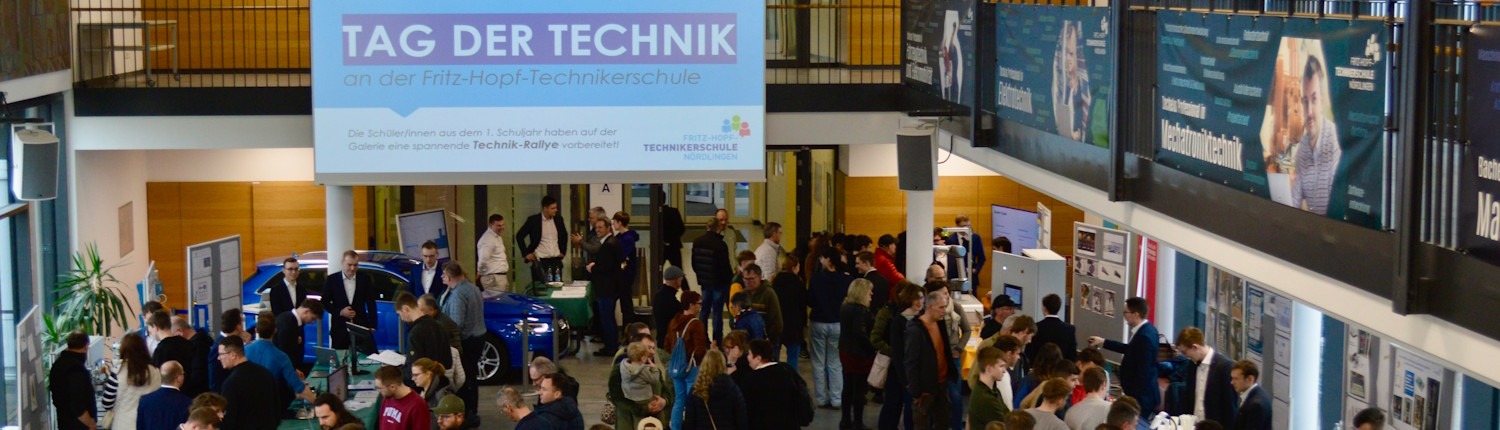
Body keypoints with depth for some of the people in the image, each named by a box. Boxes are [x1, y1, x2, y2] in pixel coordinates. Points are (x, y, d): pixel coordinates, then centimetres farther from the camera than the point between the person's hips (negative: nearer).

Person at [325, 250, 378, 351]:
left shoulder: (365, 279, 5)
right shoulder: (332, 279, 3)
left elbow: (371, 304, 6)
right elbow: (325, 302, 6)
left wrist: (372, 326, -1)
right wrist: (340, 311, -9)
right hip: (339, 328, 0)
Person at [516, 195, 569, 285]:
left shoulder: (558, 219, 7)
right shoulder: (533, 220, -5)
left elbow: (564, 235, 25)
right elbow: (519, 236, 2)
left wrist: (563, 251, 16)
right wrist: (526, 253, -2)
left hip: (556, 261, 4)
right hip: (540, 261, -4)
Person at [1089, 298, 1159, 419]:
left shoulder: (1144, 336, -26)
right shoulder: (1146, 329, 5)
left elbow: (1143, 371, -25)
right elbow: (1131, 349, 20)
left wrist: (1134, 398, -20)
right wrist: (1103, 342, 22)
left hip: (1141, 396, -10)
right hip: (1144, 393, 10)